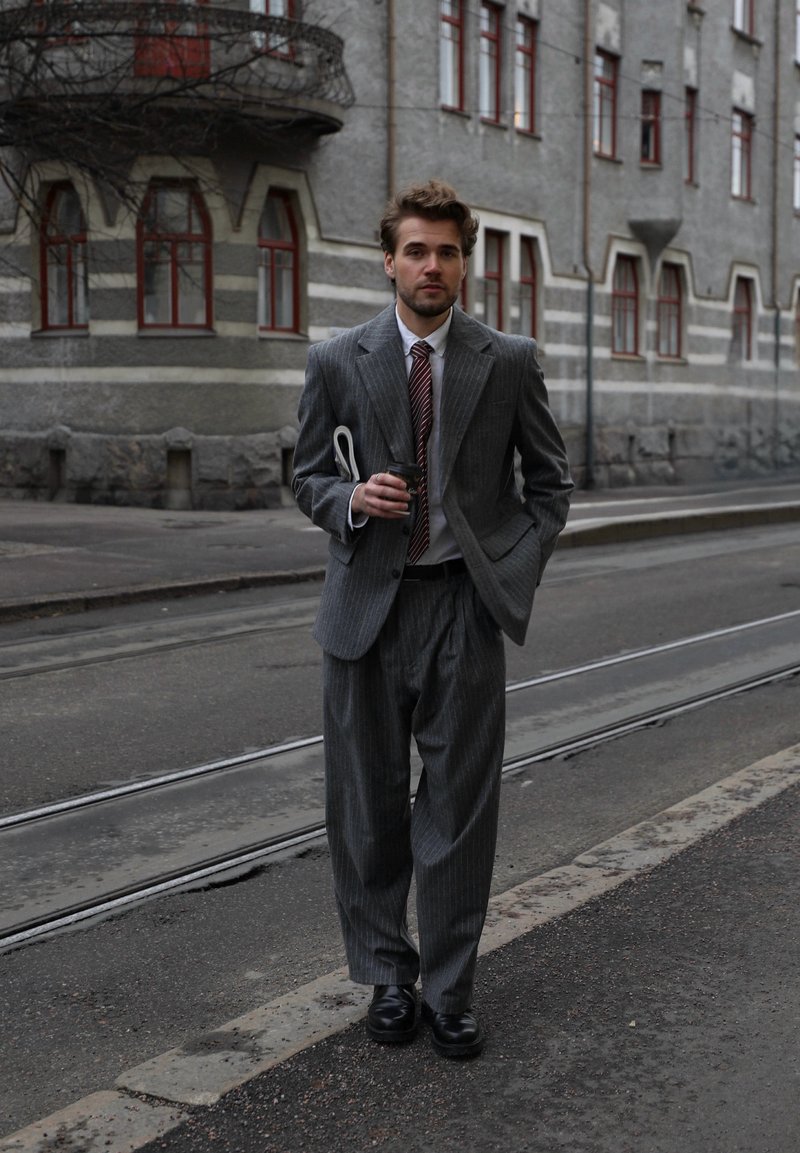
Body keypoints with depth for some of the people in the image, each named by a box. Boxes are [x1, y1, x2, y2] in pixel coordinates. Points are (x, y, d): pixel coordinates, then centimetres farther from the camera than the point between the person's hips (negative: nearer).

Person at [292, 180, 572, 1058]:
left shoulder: (509, 362, 2)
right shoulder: (337, 362, 2)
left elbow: (549, 483, 10)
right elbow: (307, 477, 11)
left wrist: (513, 575, -2)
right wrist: (351, 498, -12)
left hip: (465, 603, 0)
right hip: (368, 602, 1)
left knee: (460, 805, 3)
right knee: (369, 804, 8)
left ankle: (449, 993, 17)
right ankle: (388, 976, 25)